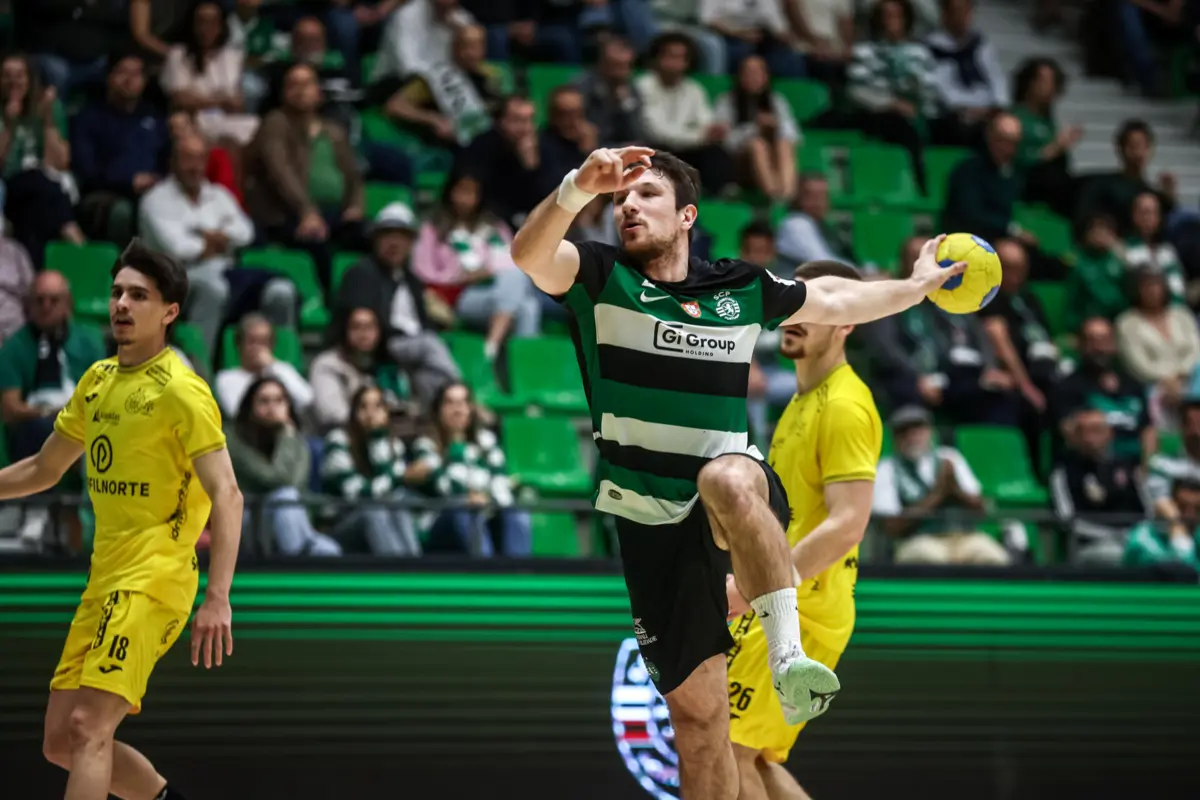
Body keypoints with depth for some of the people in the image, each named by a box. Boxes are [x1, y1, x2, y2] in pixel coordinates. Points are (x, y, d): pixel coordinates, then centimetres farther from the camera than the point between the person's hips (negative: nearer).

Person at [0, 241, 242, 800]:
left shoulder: (181, 391, -10)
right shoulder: (97, 380, 14)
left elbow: (226, 495, -18)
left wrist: (217, 599, -28)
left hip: (152, 580, -9)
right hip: (104, 580, 9)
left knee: (88, 727, -21)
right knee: (61, 741, 10)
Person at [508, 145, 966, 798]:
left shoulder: (742, 290, 8)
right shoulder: (600, 277, -1)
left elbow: (830, 299, 27)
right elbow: (529, 254, -22)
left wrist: (917, 285, 31)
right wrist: (581, 186, -39)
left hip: (741, 500, 0)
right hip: (649, 521, 1)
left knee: (728, 479, -39)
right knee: (695, 708, 1)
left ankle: (788, 654, -41)